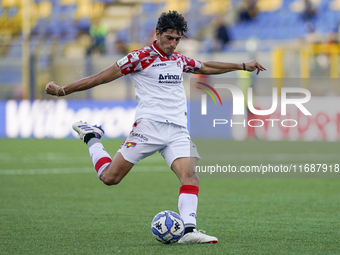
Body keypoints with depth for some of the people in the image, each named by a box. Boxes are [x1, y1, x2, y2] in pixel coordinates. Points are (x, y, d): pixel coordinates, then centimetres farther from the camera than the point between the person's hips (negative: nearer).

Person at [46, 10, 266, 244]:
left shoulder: (179, 60, 19)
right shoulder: (141, 57, -1)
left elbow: (206, 67, 37)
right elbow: (102, 77, -1)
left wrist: (243, 66, 41)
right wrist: (62, 91, -4)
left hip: (178, 131, 5)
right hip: (150, 126, -5)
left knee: (190, 176, -18)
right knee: (110, 177, -8)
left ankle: (189, 230, -24)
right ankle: (91, 138, 19)